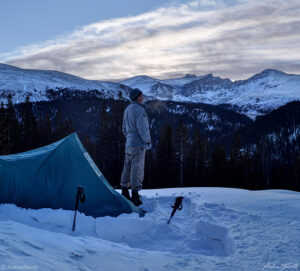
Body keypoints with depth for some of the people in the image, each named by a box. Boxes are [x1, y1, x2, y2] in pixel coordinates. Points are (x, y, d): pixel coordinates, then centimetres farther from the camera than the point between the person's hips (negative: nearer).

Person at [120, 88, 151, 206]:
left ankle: (125, 193, 21)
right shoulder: (139, 109, -13)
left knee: (128, 168, 14)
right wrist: (148, 141, -9)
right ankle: (135, 196, -7)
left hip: (128, 143, 9)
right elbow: (142, 128, -17)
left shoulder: (127, 109, 16)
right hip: (139, 144, -9)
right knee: (137, 169, -7)